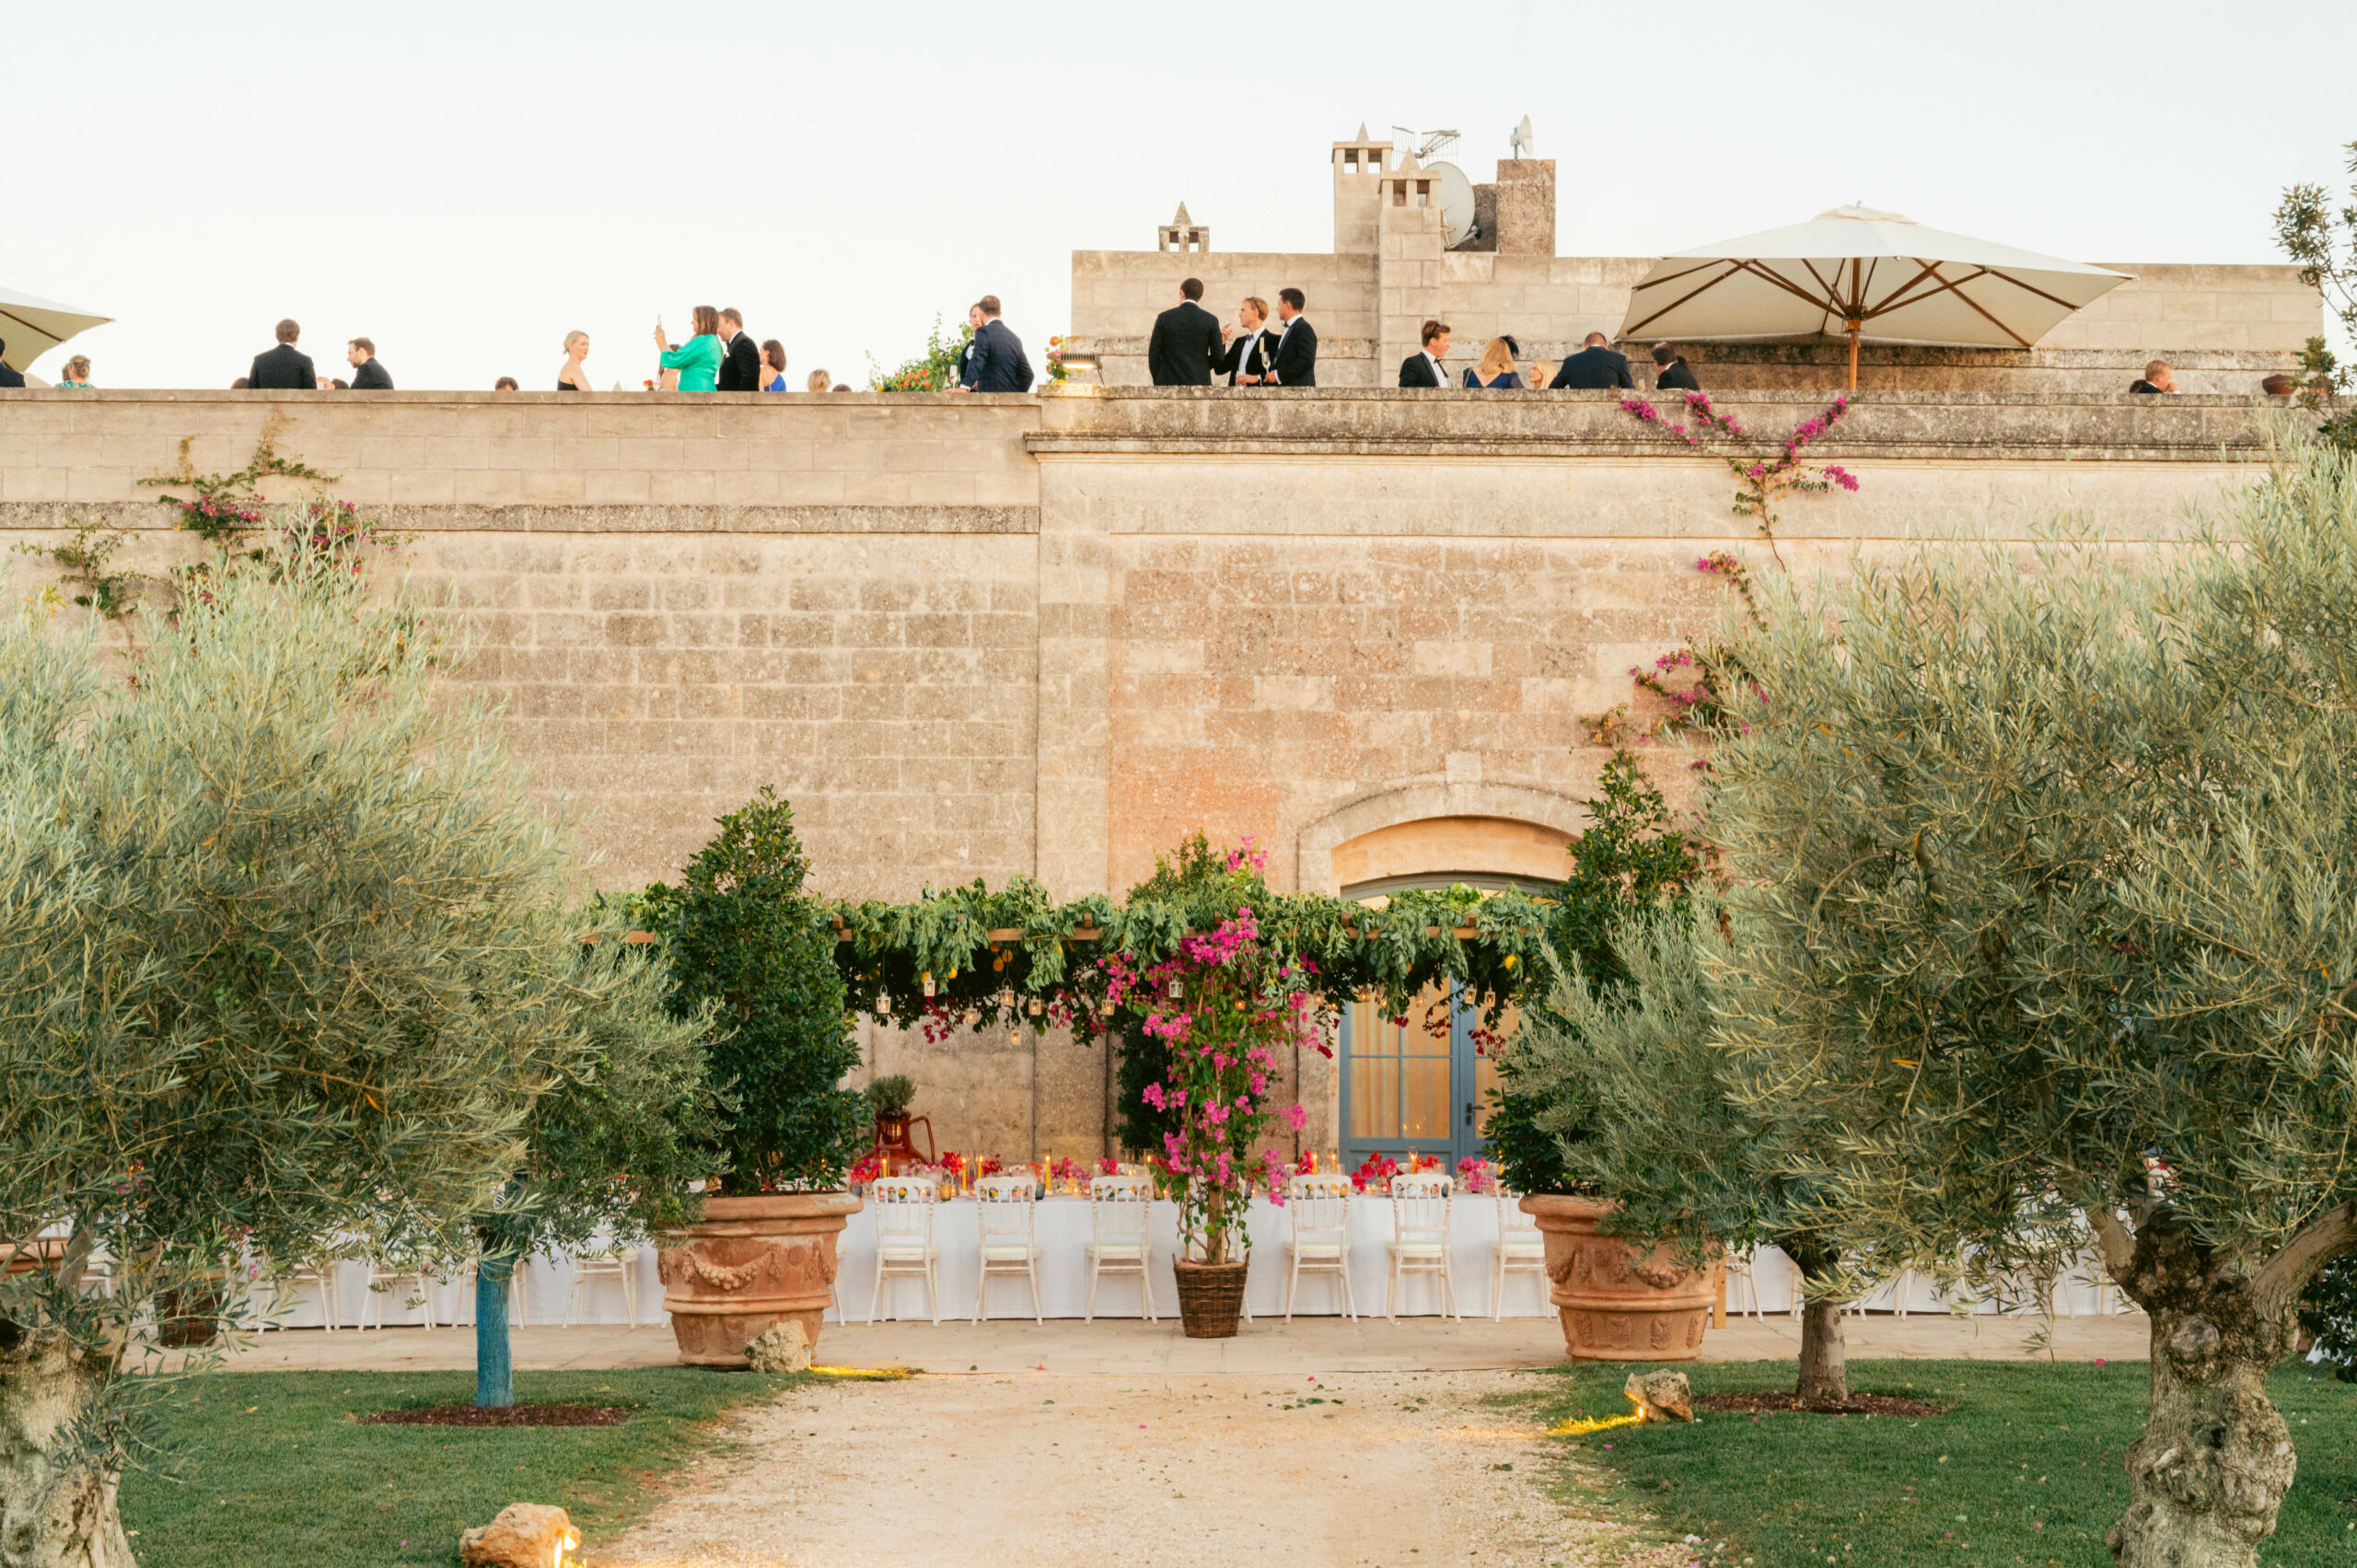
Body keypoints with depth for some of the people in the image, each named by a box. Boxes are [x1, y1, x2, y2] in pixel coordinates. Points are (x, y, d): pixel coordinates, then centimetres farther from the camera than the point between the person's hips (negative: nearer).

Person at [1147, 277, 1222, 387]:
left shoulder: (1164, 318, 0)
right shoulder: (1211, 320, 0)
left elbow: (1154, 353, 2)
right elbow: (1218, 356, 1)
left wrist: (1158, 383, 12)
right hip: (1199, 383, 0)